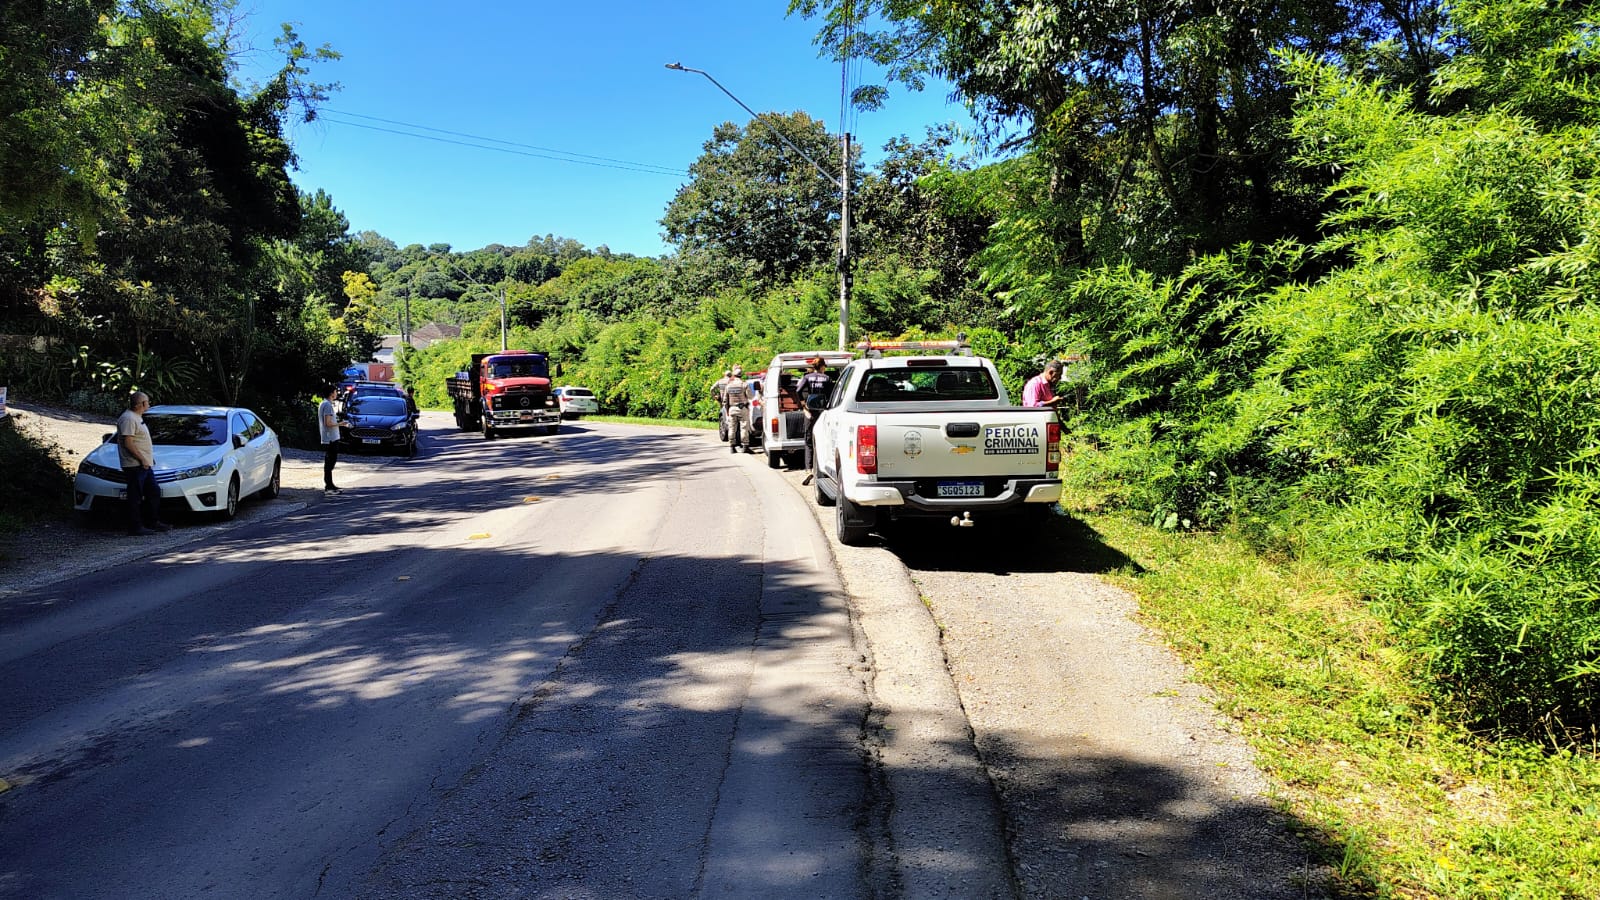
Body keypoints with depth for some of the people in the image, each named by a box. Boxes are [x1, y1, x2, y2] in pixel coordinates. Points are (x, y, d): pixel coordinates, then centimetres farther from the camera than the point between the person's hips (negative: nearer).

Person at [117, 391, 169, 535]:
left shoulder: (137, 418, 17)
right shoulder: (128, 418, -15)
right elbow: (128, 443, -21)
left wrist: (148, 459, 19)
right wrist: (142, 459, -19)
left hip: (145, 465, 11)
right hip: (134, 465, -11)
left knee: (154, 492, 15)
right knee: (135, 497, -5)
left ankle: (153, 522, 24)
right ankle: (135, 527, -1)